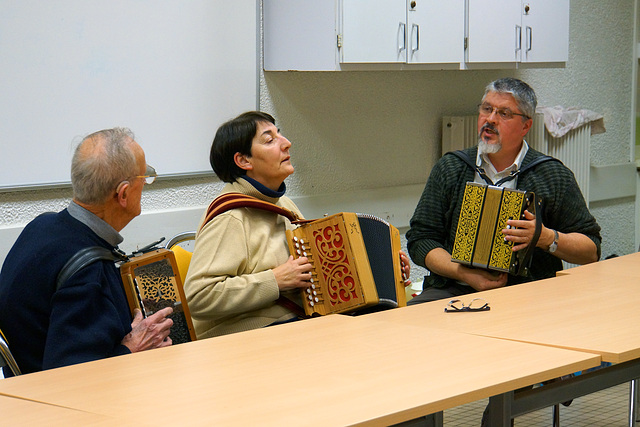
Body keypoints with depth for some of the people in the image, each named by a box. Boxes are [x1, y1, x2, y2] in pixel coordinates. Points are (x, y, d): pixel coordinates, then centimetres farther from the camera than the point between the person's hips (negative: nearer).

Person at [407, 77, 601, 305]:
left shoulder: (555, 177, 7)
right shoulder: (449, 168, 13)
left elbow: (591, 251, 11)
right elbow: (420, 239, 9)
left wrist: (547, 238, -9)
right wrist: (465, 274, -8)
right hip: (454, 289, 1)